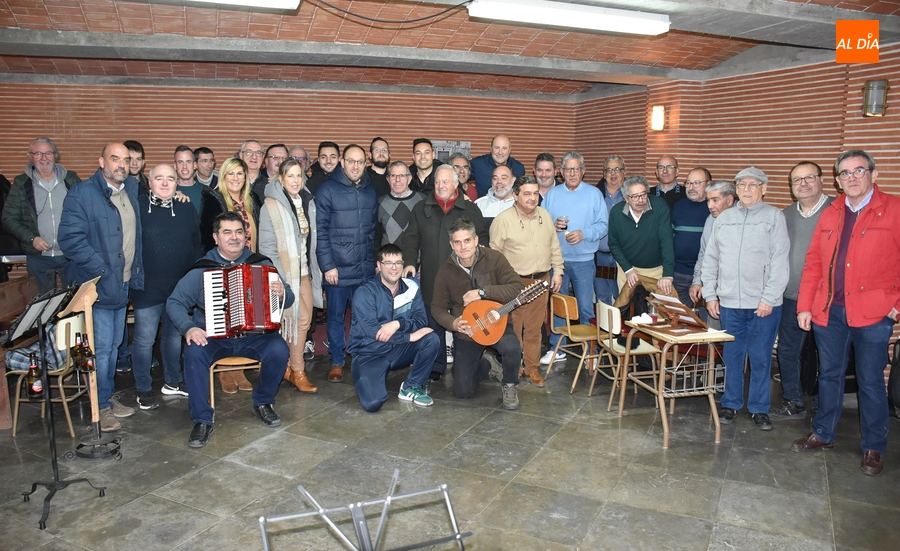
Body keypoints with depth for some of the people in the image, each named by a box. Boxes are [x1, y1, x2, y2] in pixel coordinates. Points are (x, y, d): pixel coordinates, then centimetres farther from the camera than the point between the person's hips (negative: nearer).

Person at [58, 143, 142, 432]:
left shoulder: (133, 188, 8)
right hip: (98, 285, -6)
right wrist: (101, 270, -19)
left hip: (125, 283, 7)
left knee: (114, 344, 17)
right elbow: (70, 238, -18)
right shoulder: (81, 194, -12)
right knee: (101, 347, 0)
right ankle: (101, 405, 15)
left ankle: (108, 396, 31)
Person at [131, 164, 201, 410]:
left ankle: (173, 381, 33)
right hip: (147, 289, -4)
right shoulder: (137, 207, -7)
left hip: (180, 288, 4)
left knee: (174, 335, 17)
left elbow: (196, 247, 10)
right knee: (144, 340, 3)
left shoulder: (187, 210, 5)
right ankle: (144, 390, 19)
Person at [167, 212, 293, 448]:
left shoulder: (261, 264, 5)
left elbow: (288, 299, 5)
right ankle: (202, 419, -14)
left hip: (255, 337, 0)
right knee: (194, 352, -30)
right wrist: (188, 328, -18)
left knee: (279, 350, -27)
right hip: (213, 338, 0)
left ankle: (263, 402, 1)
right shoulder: (201, 269, 3)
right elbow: (175, 303, 1)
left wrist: (282, 294, -20)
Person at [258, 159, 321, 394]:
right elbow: (267, 246, -11)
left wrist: (314, 270, 10)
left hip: (304, 270, 6)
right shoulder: (271, 206, -9)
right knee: (299, 319, -7)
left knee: (305, 318, 6)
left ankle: (287, 366, 21)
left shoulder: (307, 202, 8)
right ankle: (297, 371, 8)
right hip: (285, 272, -6)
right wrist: (276, 277, -16)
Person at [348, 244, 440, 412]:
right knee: (373, 403, -25)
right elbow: (371, 330, -25)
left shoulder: (411, 287, -1)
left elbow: (421, 319, -10)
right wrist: (409, 336, -26)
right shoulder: (364, 293, -15)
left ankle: (412, 387, -1)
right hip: (369, 353, -4)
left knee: (432, 339, -21)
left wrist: (398, 324, -29)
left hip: (399, 349, 4)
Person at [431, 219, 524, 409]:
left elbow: (518, 288, -19)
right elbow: (437, 308, -1)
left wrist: (483, 292, -27)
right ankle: (485, 363, 35)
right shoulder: (446, 271, -7)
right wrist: (453, 323, -22)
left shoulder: (494, 259, -13)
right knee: (462, 391, 1)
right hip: (466, 332, 2)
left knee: (512, 348, -36)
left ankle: (510, 385, -2)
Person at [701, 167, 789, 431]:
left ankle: (759, 408, 19)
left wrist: (769, 298, -13)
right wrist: (710, 295, 6)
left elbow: (780, 261, -7)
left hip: (763, 304, -3)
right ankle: (731, 403, 23)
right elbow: (710, 259, 11)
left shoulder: (774, 216, -1)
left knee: (761, 358, 6)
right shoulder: (723, 218, 9)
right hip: (729, 302, 3)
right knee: (731, 356, 10)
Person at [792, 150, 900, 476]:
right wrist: (805, 306, 5)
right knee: (829, 375, 15)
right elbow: (813, 262, 9)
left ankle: (873, 447, 21)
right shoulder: (830, 214, 9)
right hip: (828, 311, 4)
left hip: (873, 314, -4)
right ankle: (823, 434, 30)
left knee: (870, 382, 5)